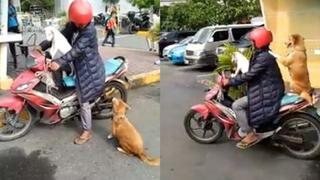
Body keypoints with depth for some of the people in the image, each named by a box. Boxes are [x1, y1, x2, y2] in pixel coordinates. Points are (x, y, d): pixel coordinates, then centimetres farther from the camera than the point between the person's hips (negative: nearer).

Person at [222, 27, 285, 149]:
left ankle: (250, 135, -9)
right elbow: (253, 73, 18)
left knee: (237, 106, -15)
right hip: (269, 90, 11)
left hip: (267, 94, -11)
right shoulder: (263, 55, 12)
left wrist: (230, 82, -18)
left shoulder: (263, 57, -21)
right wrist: (233, 79, 14)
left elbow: (249, 75, -25)